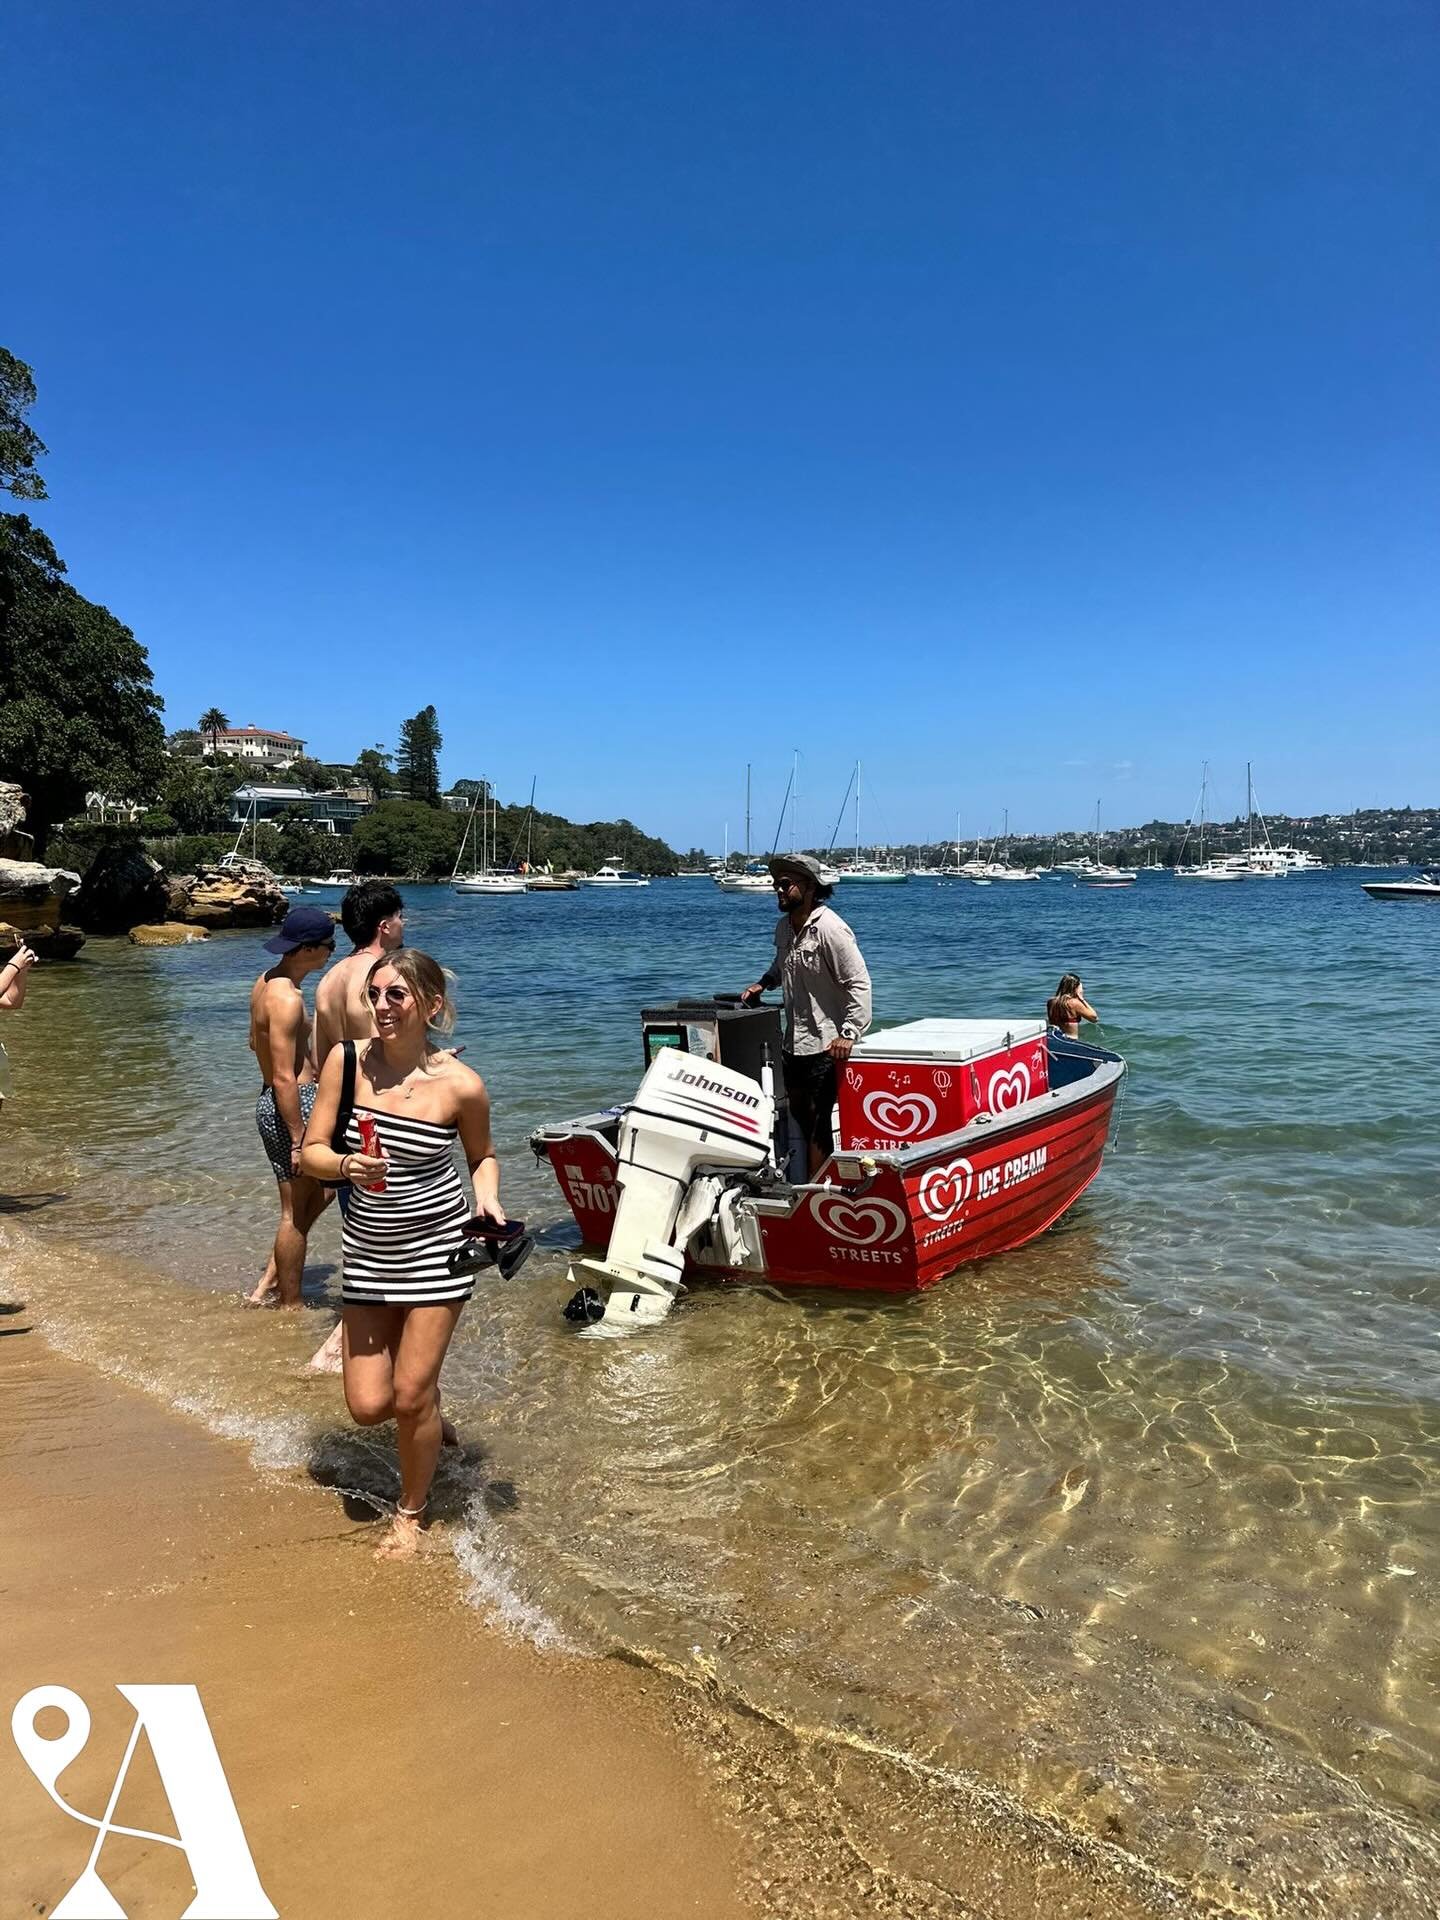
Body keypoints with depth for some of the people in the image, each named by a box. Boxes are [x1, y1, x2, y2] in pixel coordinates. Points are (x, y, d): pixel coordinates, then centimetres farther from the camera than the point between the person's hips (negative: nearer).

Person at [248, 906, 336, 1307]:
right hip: (291, 1105, -10)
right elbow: (284, 1079, -24)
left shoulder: (266, 981, 8)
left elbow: (256, 1042, 23)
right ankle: (291, 1305, 17)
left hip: (271, 1100, 10)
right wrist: (299, 1141, -20)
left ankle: (269, 1282, 23)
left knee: (319, 1191, 21)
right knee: (296, 1212, 4)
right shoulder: (287, 999, -23)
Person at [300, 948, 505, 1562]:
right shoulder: (346, 1061, -8)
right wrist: (348, 1165, -25)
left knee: (411, 1396, 1)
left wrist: (487, 1197, -14)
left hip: (435, 1246, -3)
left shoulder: (461, 1085, -13)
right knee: (368, 1406, 3)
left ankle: (410, 1515, 28)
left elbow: (482, 1155, 6)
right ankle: (428, 1408, 39)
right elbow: (311, 1152, -4)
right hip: (368, 1249, 3)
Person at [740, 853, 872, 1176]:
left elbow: (859, 983, -18)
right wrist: (763, 983, 12)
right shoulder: (784, 926, 10)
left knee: (817, 1123, -6)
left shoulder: (830, 928, -17)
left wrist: (849, 1033, -24)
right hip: (793, 1041, 9)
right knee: (798, 1116, 15)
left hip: (825, 1045, -9)